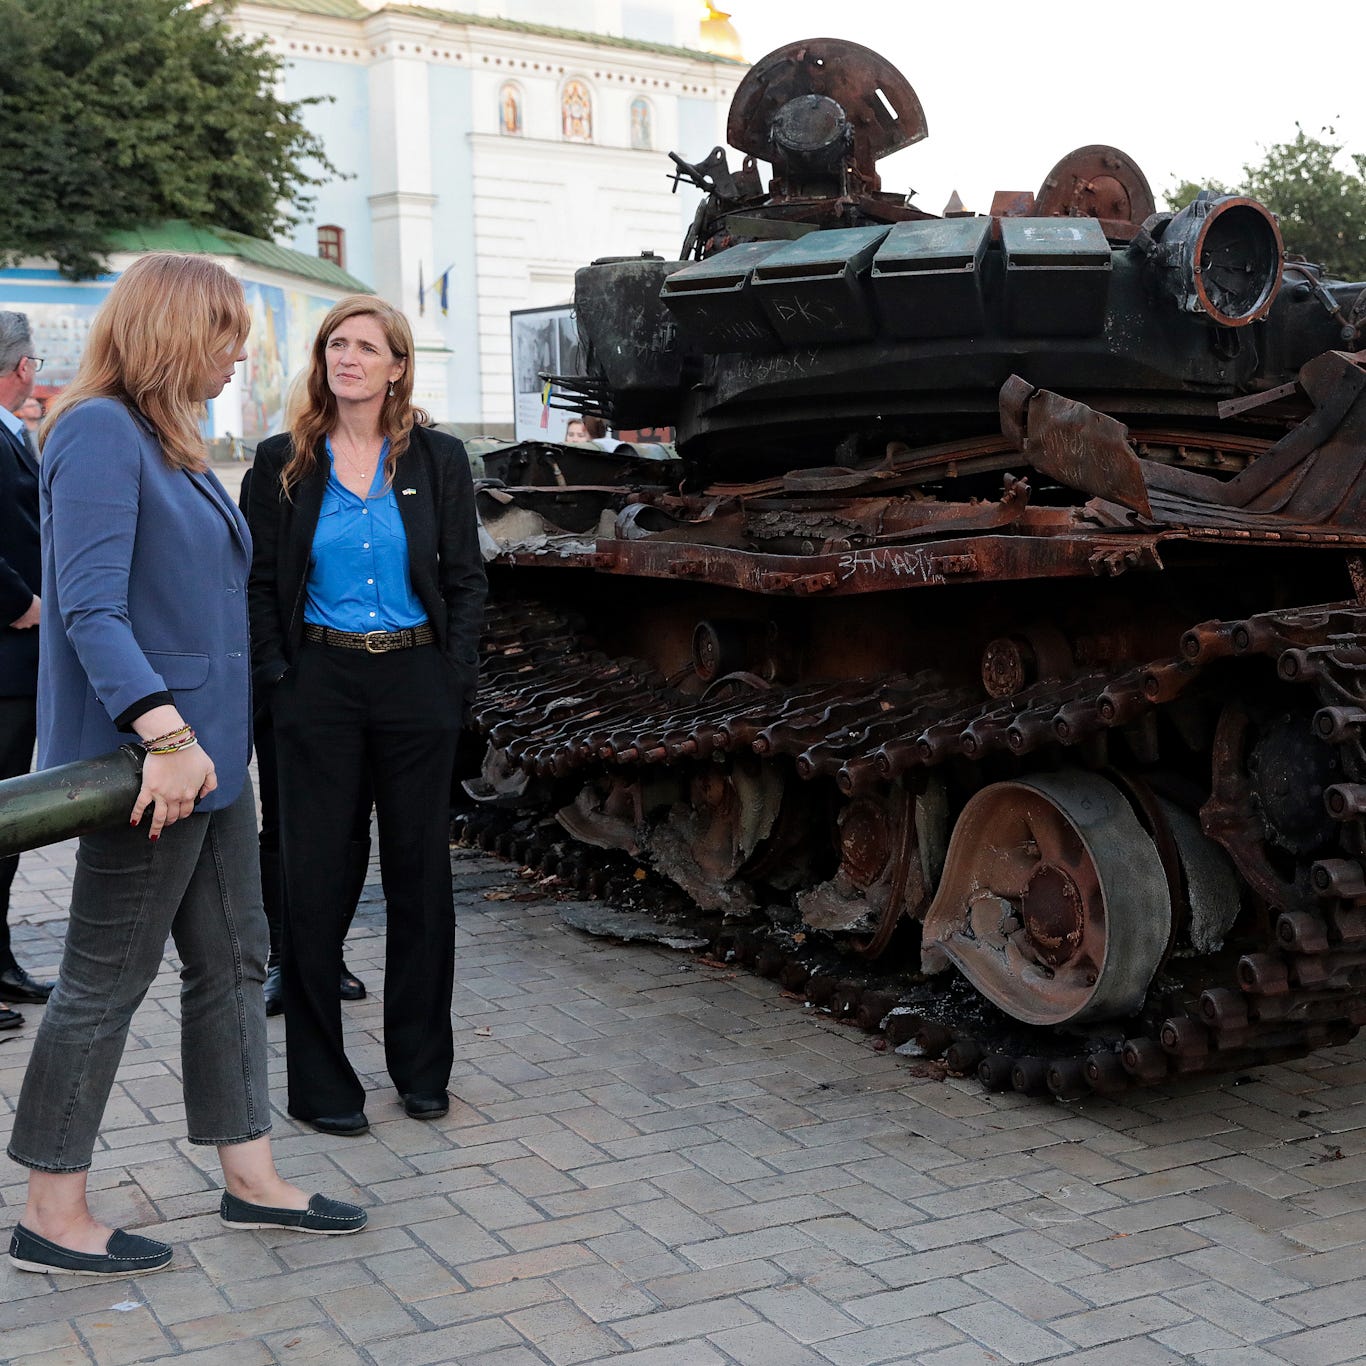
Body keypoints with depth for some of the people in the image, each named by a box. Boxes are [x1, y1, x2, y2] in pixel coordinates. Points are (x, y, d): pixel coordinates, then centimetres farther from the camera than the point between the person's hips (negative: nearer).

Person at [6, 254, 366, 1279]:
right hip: (149, 761, -10)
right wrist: (166, 736, -31)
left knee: (233, 961, 14)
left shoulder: (173, 442, 15)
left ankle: (251, 1176, 25)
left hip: (208, 751, 10)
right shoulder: (100, 431, -14)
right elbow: (89, 607, -23)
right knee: (107, 981, 1)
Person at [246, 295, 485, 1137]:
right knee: (316, 878, 2)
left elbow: (466, 578, 5)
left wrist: (458, 680, -3)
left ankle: (423, 1066, 21)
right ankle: (320, 1078, 12)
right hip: (319, 682, 0)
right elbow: (262, 582, 5)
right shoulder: (284, 461, 3)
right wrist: (275, 675, -5)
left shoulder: (437, 459, 4)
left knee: (420, 870, 7)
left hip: (417, 684, 1)